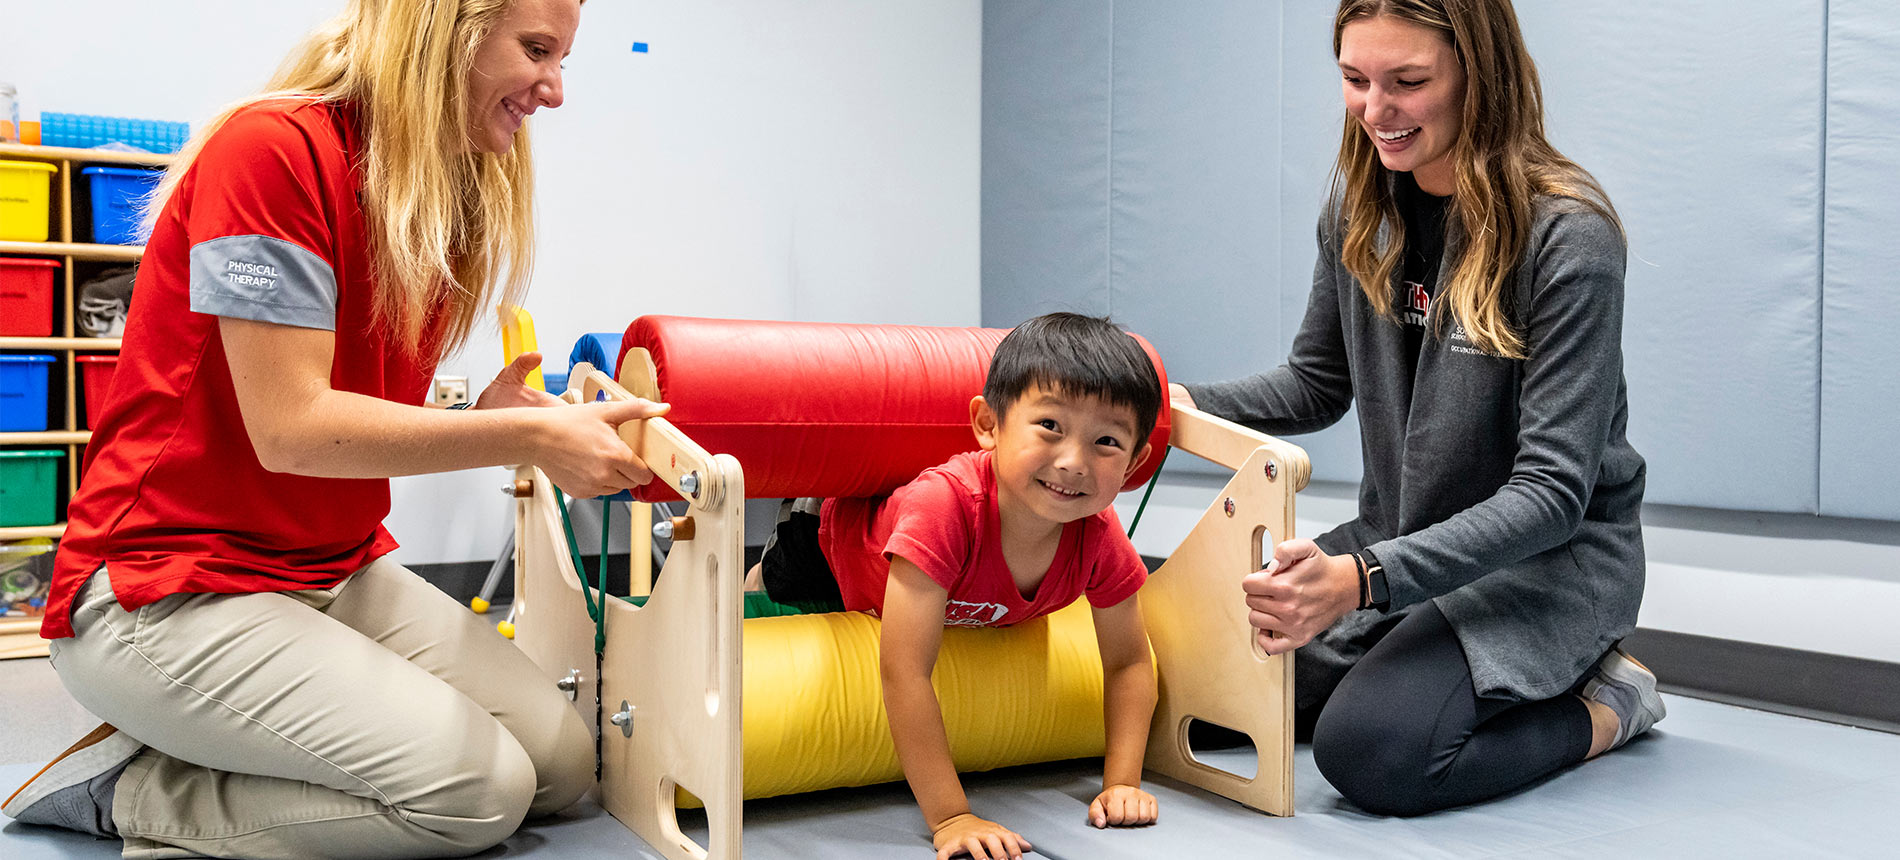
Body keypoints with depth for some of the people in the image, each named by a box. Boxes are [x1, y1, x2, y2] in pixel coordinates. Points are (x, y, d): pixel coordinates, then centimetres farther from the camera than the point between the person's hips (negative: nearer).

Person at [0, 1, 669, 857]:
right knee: (478, 786, -20)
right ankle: (133, 788, -1)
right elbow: (291, 429, -23)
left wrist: (485, 418, -11)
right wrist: (527, 439, -23)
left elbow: (373, 423, 7)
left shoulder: (446, 207, 7)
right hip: (165, 592, -9)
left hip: (339, 572, 9)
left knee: (563, 762, -3)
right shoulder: (271, 147, -18)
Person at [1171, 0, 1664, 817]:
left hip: (1552, 557, -6)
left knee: (1371, 750, -27)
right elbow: (1316, 385, 10)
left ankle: (1604, 704, -1)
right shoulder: (1359, 210, -1)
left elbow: (1552, 491, -23)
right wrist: (1184, 404, -10)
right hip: (1398, 537, 7)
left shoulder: (1566, 235, -20)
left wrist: (1365, 580, -36)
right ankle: (1427, 664, 14)